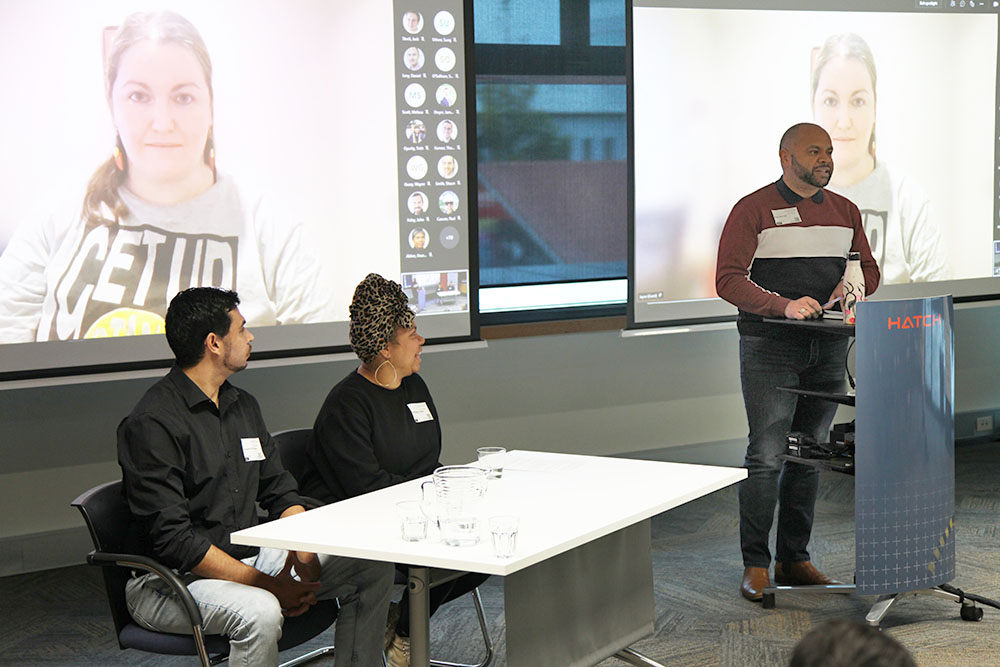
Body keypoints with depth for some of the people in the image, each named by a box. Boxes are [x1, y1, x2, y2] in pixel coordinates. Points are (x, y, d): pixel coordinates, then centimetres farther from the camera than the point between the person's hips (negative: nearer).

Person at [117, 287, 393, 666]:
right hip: (171, 580, -8)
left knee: (373, 569, -3)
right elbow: (172, 538, -21)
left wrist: (304, 556, -6)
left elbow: (280, 491, 15)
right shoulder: (151, 424, -16)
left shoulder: (243, 406, 13)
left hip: (250, 556, 8)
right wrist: (268, 584, -23)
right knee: (260, 612, -37)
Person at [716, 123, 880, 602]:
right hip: (769, 347, -5)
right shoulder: (754, 209, -4)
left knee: (809, 455, 8)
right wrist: (784, 305, -24)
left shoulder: (845, 211, 14)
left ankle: (794, 559, 17)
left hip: (828, 347, 6)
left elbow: (869, 269, 22)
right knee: (766, 457, -9)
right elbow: (728, 279, -11)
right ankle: (755, 565, -2)